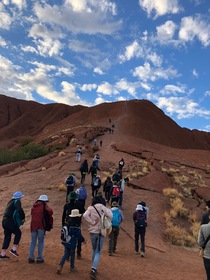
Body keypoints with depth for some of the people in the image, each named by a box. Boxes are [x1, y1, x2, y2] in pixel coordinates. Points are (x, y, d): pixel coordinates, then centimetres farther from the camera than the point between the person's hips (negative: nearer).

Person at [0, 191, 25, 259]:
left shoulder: (11, 202, 21)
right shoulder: (17, 201, -6)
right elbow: (20, 210, -23)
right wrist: (23, 218, -9)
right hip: (10, 221, -8)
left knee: (7, 237, 12)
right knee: (18, 233, 5)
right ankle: (13, 249, 0)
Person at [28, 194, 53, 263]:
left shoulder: (34, 206, 15)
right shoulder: (44, 205, -4)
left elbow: (32, 214, 17)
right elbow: (50, 211, -19)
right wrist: (49, 217, -1)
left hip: (33, 226, 5)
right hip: (41, 226, -5)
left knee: (33, 242, 14)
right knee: (40, 242, 5)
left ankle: (31, 258, 12)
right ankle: (39, 258, 7)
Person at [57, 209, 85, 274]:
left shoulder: (67, 224, -2)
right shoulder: (76, 227, -22)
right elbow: (79, 236, -15)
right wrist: (83, 240, 3)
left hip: (65, 242, 5)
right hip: (72, 244, -5)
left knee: (66, 254, 15)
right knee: (72, 255, 14)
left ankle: (60, 266, 1)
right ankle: (72, 267, 30)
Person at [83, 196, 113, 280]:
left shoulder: (90, 208, -4)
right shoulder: (103, 208, -5)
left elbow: (85, 215, -21)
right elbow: (110, 216, -13)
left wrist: (92, 222, -13)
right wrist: (109, 210, 5)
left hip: (93, 232, 2)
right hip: (101, 232, -2)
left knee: (94, 250, 23)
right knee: (98, 252, 4)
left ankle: (94, 268, 32)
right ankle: (93, 270, -10)